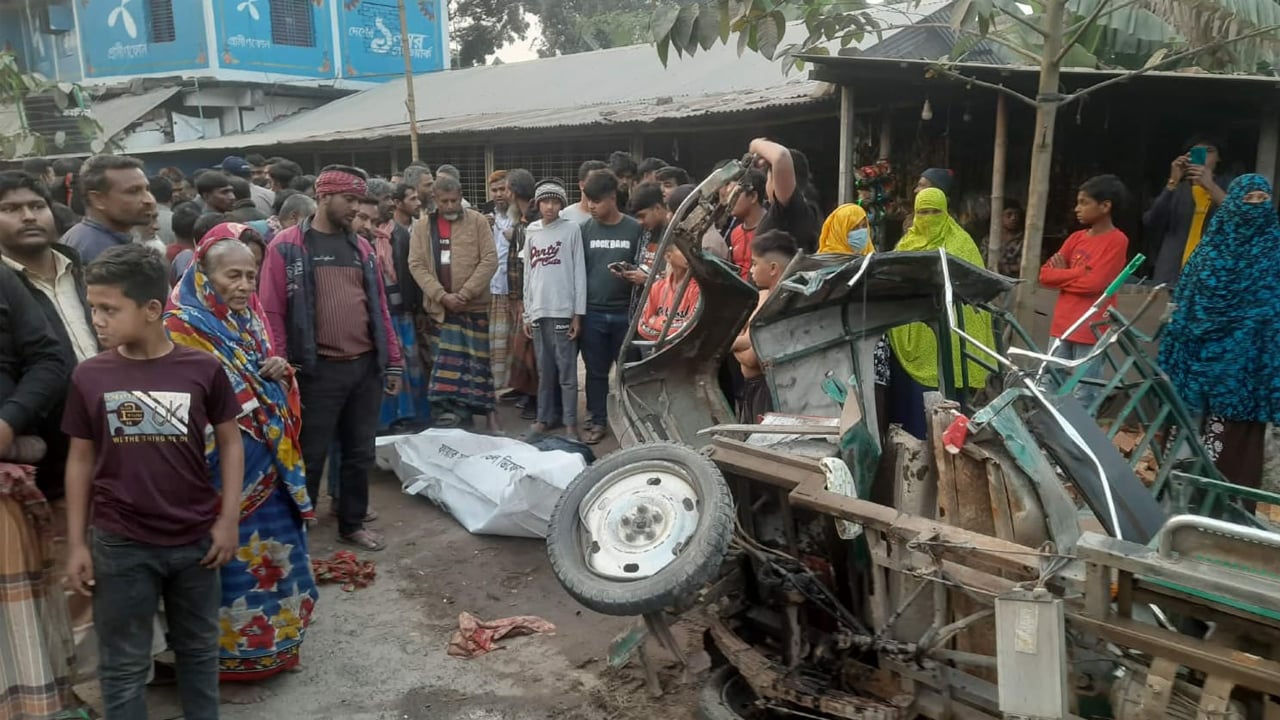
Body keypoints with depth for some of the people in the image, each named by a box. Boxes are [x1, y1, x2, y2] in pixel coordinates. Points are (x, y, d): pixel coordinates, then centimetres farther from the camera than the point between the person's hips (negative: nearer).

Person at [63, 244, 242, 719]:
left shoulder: (203, 369, -9)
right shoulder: (89, 376, -5)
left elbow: (229, 442, 0)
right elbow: (81, 459, 3)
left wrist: (228, 520, -4)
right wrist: (77, 543, 3)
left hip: (195, 540, 0)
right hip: (119, 544, 0)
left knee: (199, 649, 18)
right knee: (123, 665, 13)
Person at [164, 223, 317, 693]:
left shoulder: (250, 320, 8)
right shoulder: (183, 328, -13)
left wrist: (282, 372, -4)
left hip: (269, 464, 8)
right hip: (222, 470, -7)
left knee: (273, 554, 17)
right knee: (232, 563, 4)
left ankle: (273, 646, 34)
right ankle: (231, 660, 21)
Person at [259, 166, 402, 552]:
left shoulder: (360, 247, 13)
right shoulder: (287, 245, -4)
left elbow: (379, 306, 14)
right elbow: (271, 311, -7)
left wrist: (393, 361, 11)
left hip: (366, 367, 5)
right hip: (318, 370, -5)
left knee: (360, 453, 14)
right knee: (310, 456, 5)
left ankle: (353, 523, 30)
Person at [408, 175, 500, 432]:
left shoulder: (477, 221, -1)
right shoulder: (422, 227, 5)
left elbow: (490, 260, -6)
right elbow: (416, 265, 0)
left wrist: (465, 293, -14)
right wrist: (441, 296, -13)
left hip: (474, 305, -2)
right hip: (439, 307, 2)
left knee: (476, 361, 1)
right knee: (446, 362, 5)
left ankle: (489, 413, 9)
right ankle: (453, 414, 12)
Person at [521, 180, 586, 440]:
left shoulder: (572, 230, -1)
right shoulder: (531, 233, 11)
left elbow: (579, 273, -3)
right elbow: (528, 275, 13)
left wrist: (578, 314, -7)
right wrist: (527, 313, 10)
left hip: (563, 311, -4)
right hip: (538, 311, 4)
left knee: (566, 371, 0)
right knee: (544, 370, 11)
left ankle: (570, 423, 6)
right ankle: (545, 418, 20)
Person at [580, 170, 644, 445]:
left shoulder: (634, 229, -1)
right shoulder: (585, 229, 4)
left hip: (624, 312, -1)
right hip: (593, 313, 1)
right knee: (596, 370, 8)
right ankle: (597, 421, 19)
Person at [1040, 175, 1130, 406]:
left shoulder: (1117, 241, -7)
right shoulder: (1076, 238, 13)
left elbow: (1093, 283, -17)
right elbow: (1045, 274, 7)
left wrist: (1062, 274, -3)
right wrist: (1076, 274, -8)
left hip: (1091, 330, -7)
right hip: (1063, 326, 7)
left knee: (1083, 397, -3)